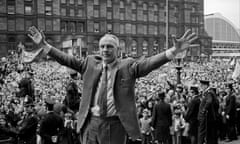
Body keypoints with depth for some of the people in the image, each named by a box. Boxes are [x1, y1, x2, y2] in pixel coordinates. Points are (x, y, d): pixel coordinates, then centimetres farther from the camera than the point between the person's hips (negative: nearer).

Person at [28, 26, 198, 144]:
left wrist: (175, 51, -26)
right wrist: (44, 45, 7)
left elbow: (150, 62, -13)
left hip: (115, 124, -3)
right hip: (90, 122, 3)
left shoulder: (128, 66, -2)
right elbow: (67, 59, 10)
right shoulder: (90, 63, 8)